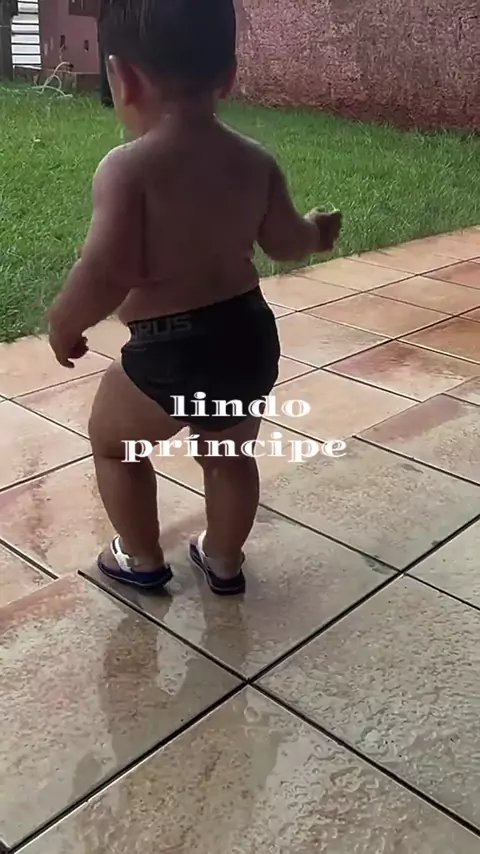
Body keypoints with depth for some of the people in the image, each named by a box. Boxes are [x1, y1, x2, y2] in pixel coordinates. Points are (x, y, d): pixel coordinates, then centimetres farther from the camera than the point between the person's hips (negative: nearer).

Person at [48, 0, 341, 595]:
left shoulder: (127, 168, -17)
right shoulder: (254, 162, 2)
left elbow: (107, 273, -23)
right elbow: (287, 243, 13)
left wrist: (63, 324, -5)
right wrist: (318, 232, 36)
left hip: (170, 354, -6)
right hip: (251, 339, 6)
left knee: (112, 442, 22)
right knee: (229, 454, 28)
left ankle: (142, 560, 35)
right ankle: (224, 561, 45)